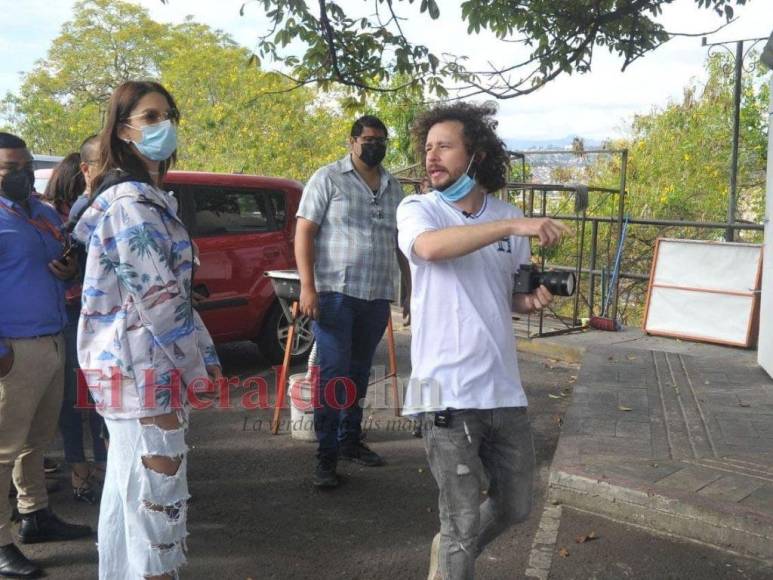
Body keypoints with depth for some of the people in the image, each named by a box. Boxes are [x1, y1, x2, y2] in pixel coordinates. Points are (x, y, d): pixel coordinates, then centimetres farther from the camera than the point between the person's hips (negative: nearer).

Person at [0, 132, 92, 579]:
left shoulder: (47, 214, 16)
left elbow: (61, 263, 27)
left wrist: (70, 270, 1)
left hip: (54, 342, 8)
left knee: (37, 440, 18)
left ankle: (36, 516, 31)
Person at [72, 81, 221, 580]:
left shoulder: (147, 197, 15)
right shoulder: (132, 201, -16)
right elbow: (159, 298, -20)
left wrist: (206, 354, 12)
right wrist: (198, 365, -12)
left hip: (131, 368, 10)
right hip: (146, 371, -10)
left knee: (127, 491, 19)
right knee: (158, 498, -2)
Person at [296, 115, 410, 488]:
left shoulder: (393, 188, 15)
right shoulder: (328, 179, -2)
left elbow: (401, 242, 20)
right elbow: (304, 233, -6)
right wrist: (307, 286, -15)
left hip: (377, 298, 5)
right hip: (336, 293, -5)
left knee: (359, 374, 13)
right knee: (333, 375, -5)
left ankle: (350, 440, 27)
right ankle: (326, 457, 1)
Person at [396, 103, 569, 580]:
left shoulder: (509, 218, 8)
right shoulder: (417, 209, -5)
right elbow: (432, 247, -29)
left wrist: (535, 299, -3)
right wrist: (513, 226, -33)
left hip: (504, 388, 5)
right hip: (449, 391, -5)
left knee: (516, 506, 20)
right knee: (463, 519, 2)